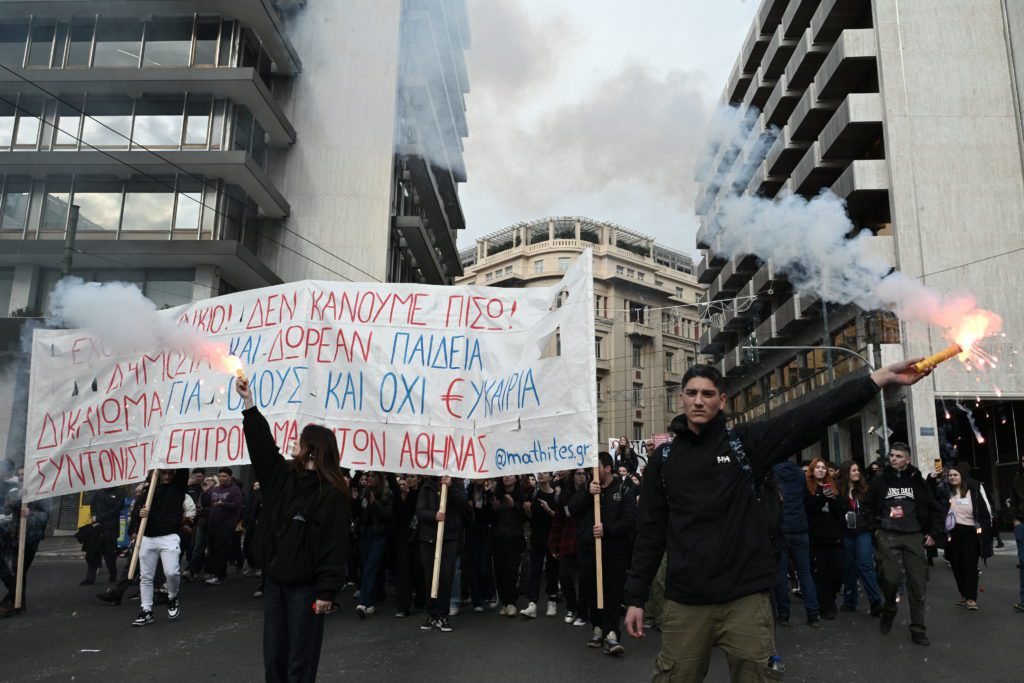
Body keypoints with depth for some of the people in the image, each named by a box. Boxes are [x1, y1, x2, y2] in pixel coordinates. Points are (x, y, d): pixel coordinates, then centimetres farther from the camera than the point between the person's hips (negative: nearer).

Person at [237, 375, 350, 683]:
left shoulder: (331, 491, -14)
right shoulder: (283, 475, 6)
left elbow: (334, 544, -16)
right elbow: (262, 443, 7)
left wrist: (327, 591, -18)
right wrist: (249, 405, 0)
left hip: (305, 586, -7)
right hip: (274, 580, 7)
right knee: (273, 656, 15)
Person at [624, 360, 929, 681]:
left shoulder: (745, 441, 2)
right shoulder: (663, 459, 6)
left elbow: (813, 415, -8)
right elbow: (650, 532, 7)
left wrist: (882, 376, -17)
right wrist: (635, 597, 4)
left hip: (745, 598, -1)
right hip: (684, 603, 1)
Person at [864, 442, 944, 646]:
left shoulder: (917, 481, 4)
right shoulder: (880, 480, 2)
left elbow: (934, 509, 11)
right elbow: (868, 507, 11)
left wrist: (933, 533, 6)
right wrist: (875, 529, 2)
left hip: (914, 537, 1)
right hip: (888, 537, -1)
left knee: (918, 584, 2)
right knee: (891, 578, -11)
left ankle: (918, 630, 12)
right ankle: (889, 610, 19)